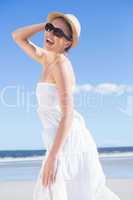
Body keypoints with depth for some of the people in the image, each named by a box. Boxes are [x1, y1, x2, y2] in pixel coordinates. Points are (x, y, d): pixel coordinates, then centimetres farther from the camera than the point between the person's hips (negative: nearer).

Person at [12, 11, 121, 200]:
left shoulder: (61, 63, -14)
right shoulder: (47, 58, 12)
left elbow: (68, 114, -21)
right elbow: (17, 36, 23)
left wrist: (52, 156, -26)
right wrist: (47, 24, 11)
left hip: (68, 142, -10)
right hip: (66, 140, 10)